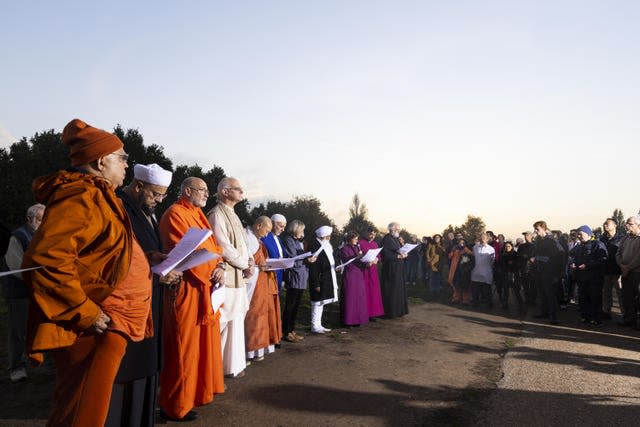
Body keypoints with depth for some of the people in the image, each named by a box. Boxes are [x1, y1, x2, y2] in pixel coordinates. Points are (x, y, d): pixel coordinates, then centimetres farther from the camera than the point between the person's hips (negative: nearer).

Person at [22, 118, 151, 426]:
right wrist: (88, 314, -24)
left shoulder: (98, 197, 16)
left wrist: (146, 265, 17)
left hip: (112, 326, 10)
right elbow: (47, 260, -28)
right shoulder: (82, 197, -17)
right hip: (95, 329, -10)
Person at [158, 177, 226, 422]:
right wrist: (212, 271, -15)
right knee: (184, 345, -2)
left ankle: (196, 391, 31)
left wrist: (219, 267, -6)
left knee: (201, 342, 16)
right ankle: (175, 405, 9)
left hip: (205, 287, 9)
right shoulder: (175, 214, -11)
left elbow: (212, 245, 12)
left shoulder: (198, 215, 17)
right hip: (187, 288, -9)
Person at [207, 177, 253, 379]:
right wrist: (245, 265, -9)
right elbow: (224, 248, -19)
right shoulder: (216, 215, -12)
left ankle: (234, 363, 24)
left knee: (236, 320, 14)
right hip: (226, 277, -9)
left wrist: (250, 260, -1)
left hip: (239, 277, 10)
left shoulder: (233, 215, 17)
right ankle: (224, 365, 5)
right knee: (225, 322, -5)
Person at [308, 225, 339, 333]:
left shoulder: (326, 245, 11)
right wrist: (316, 284, -20)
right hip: (319, 280, -9)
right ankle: (314, 326, 10)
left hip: (327, 279, 9)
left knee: (321, 302, 16)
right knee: (317, 303, 0)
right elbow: (313, 267, -20)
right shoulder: (314, 246, -18)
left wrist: (334, 267, 6)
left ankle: (318, 325, 26)